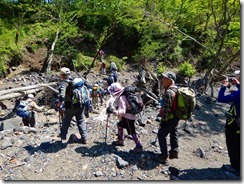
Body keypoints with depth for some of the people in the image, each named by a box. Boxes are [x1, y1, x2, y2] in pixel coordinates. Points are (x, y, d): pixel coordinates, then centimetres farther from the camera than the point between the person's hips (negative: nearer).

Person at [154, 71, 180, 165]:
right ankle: (174, 152, 38)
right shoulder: (176, 90, 4)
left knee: (161, 135, 4)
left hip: (170, 118, -9)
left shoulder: (168, 92, -26)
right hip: (176, 117, 9)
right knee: (174, 134, 22)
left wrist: (163, 121, -17)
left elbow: (166, 109, -25)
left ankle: (164, 156, 12)